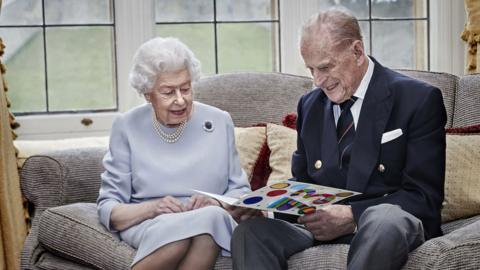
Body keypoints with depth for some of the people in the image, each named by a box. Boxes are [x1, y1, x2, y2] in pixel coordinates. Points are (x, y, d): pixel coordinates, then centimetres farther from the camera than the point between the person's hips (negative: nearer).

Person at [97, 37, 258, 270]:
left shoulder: (220, 122, 10)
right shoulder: (126, 127, 6)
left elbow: (241, 192, 11)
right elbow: (108, 208, 3)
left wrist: (216, 204, -11)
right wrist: (152, 208, -16)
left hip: (212, 225, 1)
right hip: (148, 226, -1)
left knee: (211, 215, -36)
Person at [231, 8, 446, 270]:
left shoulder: (419, 100, -3)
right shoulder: (309, 104, 16)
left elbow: (425, 197, -8)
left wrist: (352, 216, -19)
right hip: (321, 220, 4)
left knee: (383, 221, -41)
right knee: (249, 231, -25)